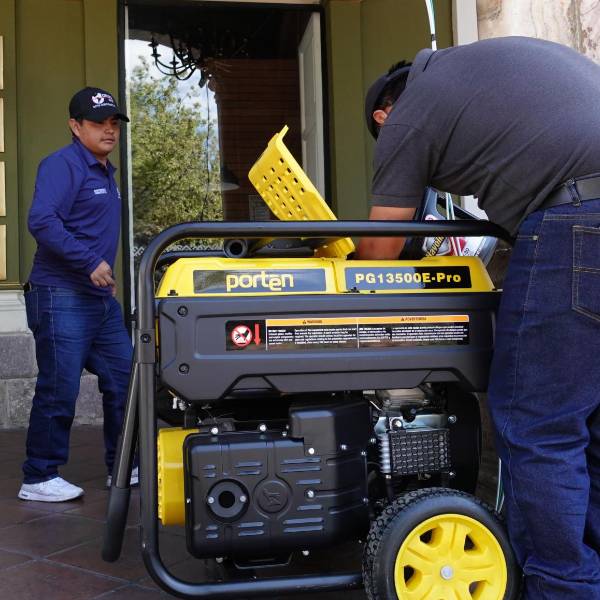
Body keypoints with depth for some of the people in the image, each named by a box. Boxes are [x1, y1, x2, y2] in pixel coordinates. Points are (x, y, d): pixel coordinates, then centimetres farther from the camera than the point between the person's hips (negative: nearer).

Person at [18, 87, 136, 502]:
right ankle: (39, 479, 10)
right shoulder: (63, 165, -10)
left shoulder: (105, 172, 19)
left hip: (101, 297, 9)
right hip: (62, 297, -9)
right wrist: (90, 262, -23)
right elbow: (42, 221, -23)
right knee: (59, 389, -4)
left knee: (123, 382, 11)